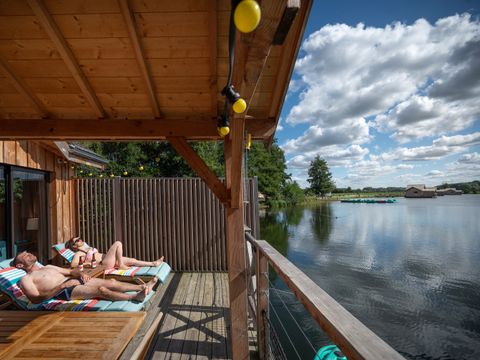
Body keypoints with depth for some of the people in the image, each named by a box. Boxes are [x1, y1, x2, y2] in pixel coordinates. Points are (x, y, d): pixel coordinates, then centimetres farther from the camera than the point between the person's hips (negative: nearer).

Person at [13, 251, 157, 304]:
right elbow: (36, 299, -9)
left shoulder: (48, 267, 30)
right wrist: (63, 285, -18)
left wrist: (81, 273, 4)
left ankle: (143, 287, -10)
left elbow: (71, 271, 28)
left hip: (76, 280, 8)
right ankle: (134, 297, -30)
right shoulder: (26, 279, 7)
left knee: (112, 282, -8)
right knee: (101, 290, -29)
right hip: (65, 291, -8)